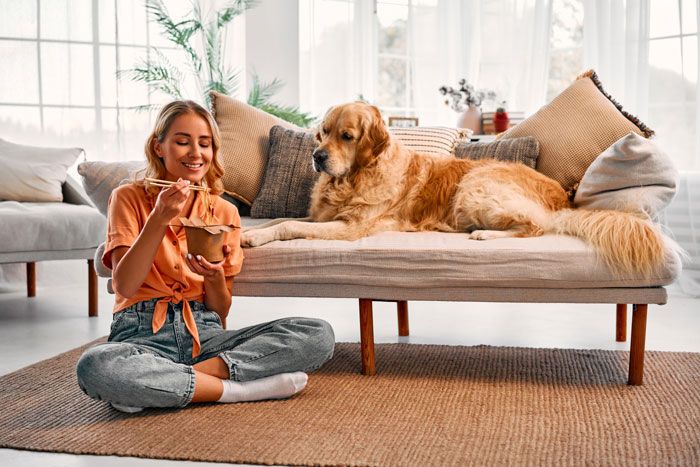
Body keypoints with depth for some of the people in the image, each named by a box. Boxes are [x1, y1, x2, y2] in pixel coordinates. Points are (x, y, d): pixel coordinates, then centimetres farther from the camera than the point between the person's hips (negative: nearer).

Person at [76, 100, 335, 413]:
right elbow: (125, 286, -10)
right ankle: (239, 389, -23)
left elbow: (220, 312, 10)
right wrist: (159, 219, -18)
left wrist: (214, 277, -12)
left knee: (319, 334, -18)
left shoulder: (225, 213, 10)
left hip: (204, 334, 4)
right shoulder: (130, 198, 3)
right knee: (94, 367, -39)